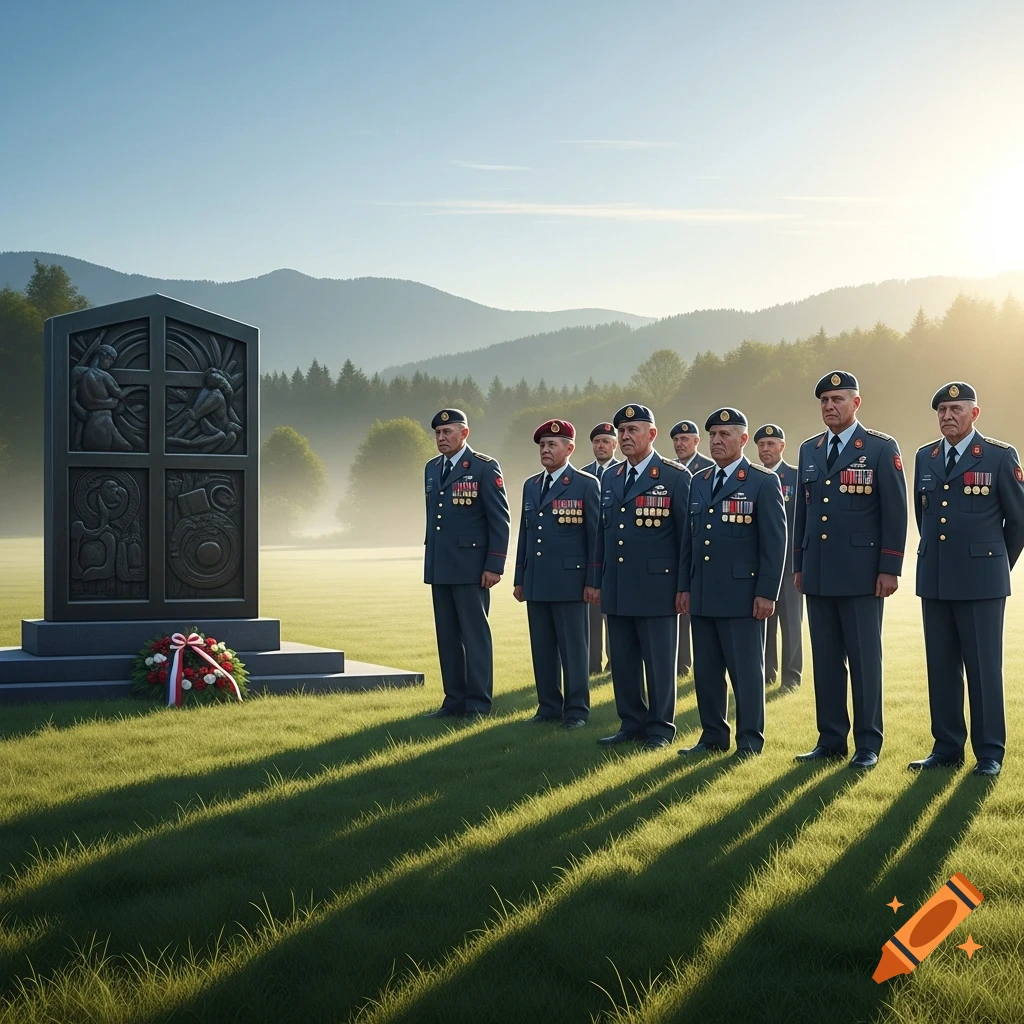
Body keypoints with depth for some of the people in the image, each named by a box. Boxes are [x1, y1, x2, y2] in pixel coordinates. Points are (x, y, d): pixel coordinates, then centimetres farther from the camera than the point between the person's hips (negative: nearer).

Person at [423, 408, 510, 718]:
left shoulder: (484, 468, -6)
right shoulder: (432, 469, 15)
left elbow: (500, 520, -8)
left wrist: (494, 565, -13)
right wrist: (430, 559, 16)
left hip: (470, 567, -7)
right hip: (439, 568, 7)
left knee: (475, 634, -2)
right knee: (447, 636, 9)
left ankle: (478, 704, 3)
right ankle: (454, 701, 15)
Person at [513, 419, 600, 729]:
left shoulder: (586, 485, -3)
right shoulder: (531, 485, 14)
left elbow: (595, 536, -5)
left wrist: (593, 582, -9)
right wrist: (520, 579, 13)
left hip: (569, 581, -6)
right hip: (536, 583, 6)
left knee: (573, 649, 0)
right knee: (542, 648, 9)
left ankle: (577, 711, 8)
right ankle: (549, 706, 18)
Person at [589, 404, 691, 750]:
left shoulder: (676, 477, -5)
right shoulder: (610, 479, 14)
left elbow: (687, 534, -5)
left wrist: (686, 586, -8)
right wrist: (596, 579, 14)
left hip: (656, 588, -6)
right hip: (617, 590, 6)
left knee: (659, 663, 2)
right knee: (622, 662, 10)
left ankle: (660, 729, 12)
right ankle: (631, 724, 21)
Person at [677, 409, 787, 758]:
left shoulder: (764, 482, -4)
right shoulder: (699, 482, 15)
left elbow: (775, 541, -7)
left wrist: (766, 593, -12)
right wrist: (685, 587, 11)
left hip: (741, 595, -6)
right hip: (702, 596, 6)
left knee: (746, 672, 0)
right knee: (706, 671, 10)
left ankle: (749, 743, 8)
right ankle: (713, 736, 20)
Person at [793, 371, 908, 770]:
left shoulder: (882, 448, -3)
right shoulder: (809, 450, 13)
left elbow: (895, 512, -6)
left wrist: (890, 569, -10)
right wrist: (799, 565, 13)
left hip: (861, 573, -5)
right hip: (818, 574, 5)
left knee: (864, 659, 0)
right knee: (825, 659, 8)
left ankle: (868, 744, 8)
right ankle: (830, 740, 15)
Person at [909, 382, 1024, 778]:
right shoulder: (925, 457, 11)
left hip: (981, 581, -5)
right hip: (934, 580, 5)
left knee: (984, 667, -1)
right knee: (941, 667, 7)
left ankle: (989, 753, 6)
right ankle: (947, 747, 15)